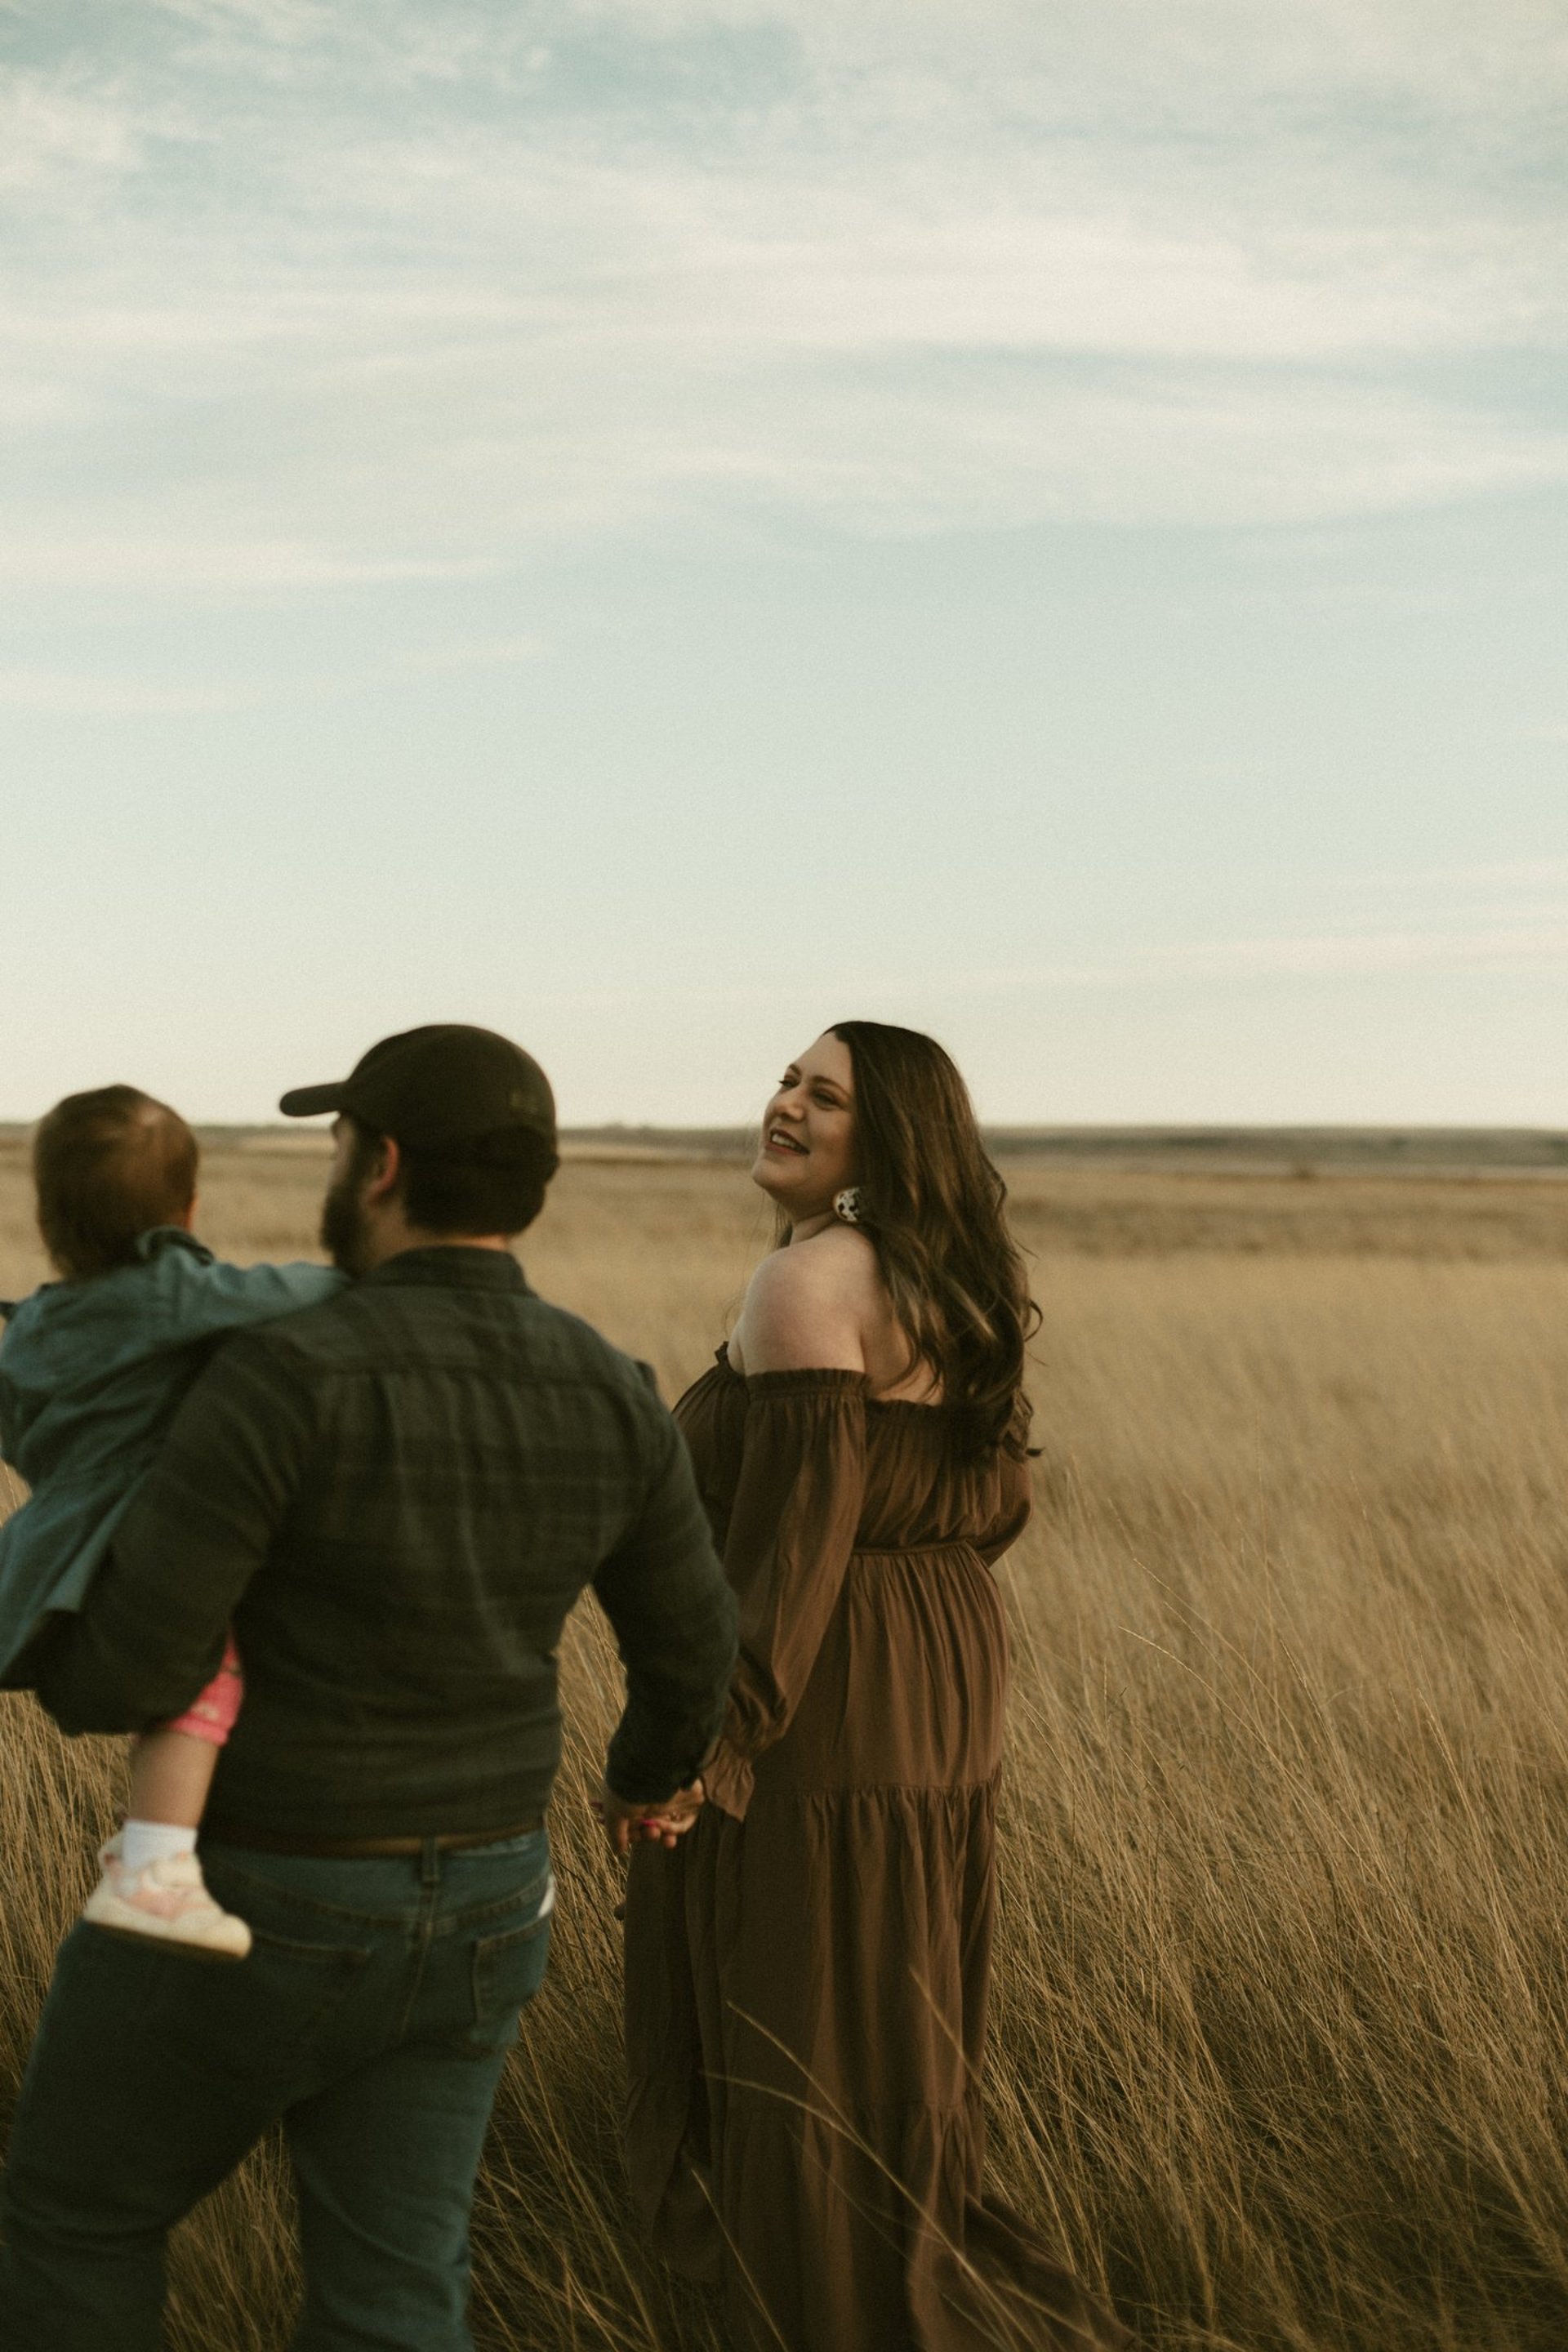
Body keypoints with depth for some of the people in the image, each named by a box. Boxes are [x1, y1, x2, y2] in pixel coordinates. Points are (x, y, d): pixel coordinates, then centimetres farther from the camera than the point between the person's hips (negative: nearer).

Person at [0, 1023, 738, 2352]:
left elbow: (125, 1669, -24)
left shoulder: (288, 1379, -25)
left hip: (250, 1910, -5)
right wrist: (656, 1766, 29)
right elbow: (690, 1641, 7)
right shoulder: (606, 1396, -6)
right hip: (466, 1902, 5)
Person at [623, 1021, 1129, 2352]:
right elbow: (995, 1498, 13)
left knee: (793, 2026, 2)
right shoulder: (958, 1292, 10)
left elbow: (801, 1513, -22)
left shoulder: (808, 1281, -16)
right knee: (898, 2013, 19)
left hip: (823, 1696, -9)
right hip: (941, 1690, 9)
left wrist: (726, 1728, -21)